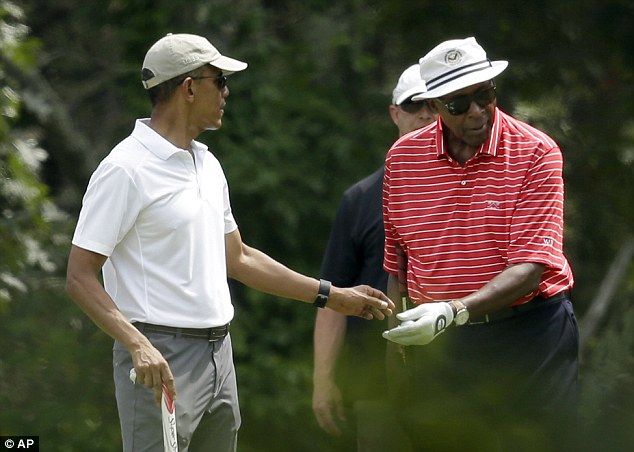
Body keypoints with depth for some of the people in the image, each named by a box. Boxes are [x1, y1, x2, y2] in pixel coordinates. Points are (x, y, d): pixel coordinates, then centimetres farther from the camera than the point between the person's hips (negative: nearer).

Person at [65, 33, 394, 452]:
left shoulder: (208, 165, 15)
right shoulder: (126, 170, -12)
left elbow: (238, 257, 25)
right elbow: (80, 277, -15)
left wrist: (332, 296, 24)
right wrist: (138, 346, -27)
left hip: (219, 355, 9)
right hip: (161, 363, -9)